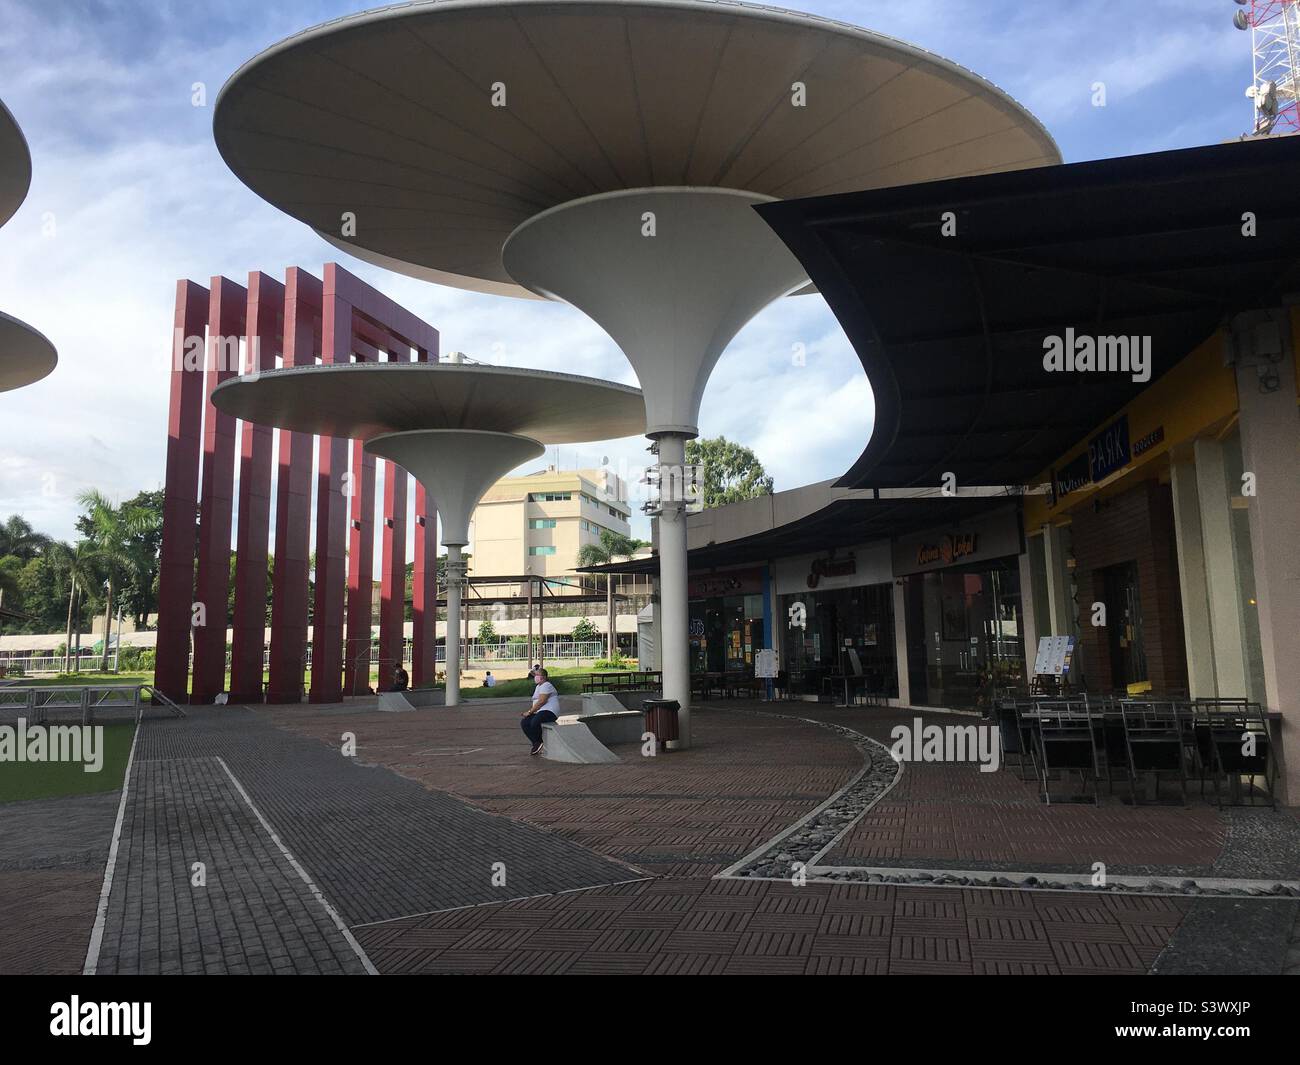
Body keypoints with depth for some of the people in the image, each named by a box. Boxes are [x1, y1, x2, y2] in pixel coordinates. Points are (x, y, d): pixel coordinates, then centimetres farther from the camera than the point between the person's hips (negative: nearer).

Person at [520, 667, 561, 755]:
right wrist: (529, 711, 9)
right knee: (524, 723, -6)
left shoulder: (546, 686, -9)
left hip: (549, 711, -11)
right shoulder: (538, 686, 24)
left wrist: (530, 712, -15)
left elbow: (541, 701, -19)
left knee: (534, 721, -35)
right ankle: (536, 744, -4)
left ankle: (539, 743, -13)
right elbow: (535, 702, 27)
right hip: (539, 712, 11)